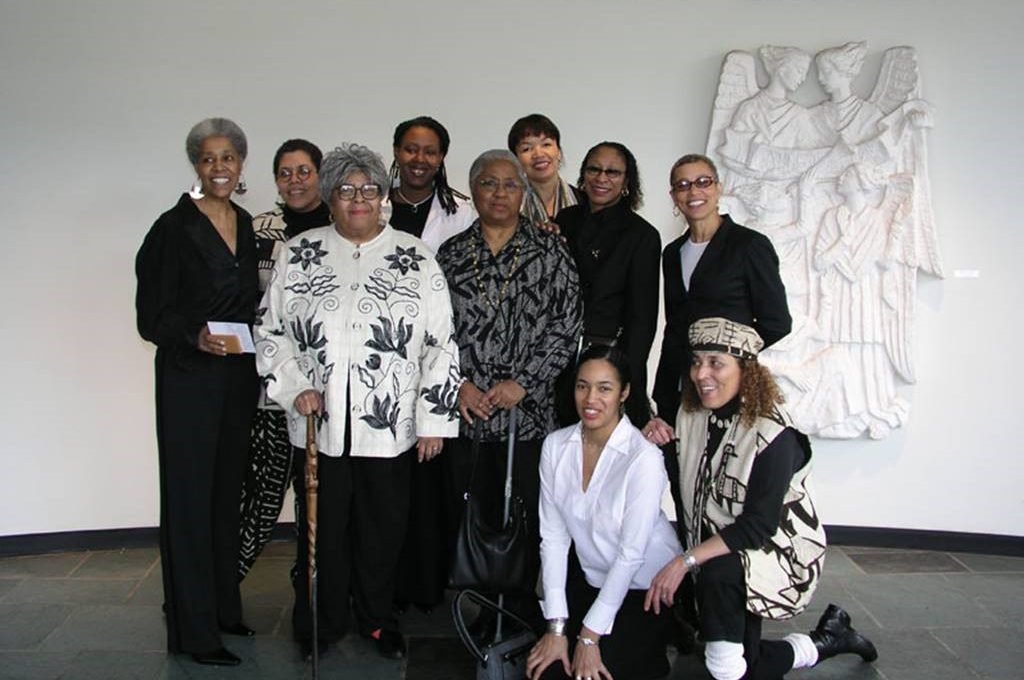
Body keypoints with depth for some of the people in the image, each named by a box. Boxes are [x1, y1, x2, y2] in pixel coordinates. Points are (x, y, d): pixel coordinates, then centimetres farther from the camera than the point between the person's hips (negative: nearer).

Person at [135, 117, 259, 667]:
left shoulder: (245, 225, 10)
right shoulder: (174, 228, -9)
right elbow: (152, 315, -11)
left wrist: (248, 345, 9)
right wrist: (196, 337, -28)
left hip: (237, 375, 6)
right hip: (188, 378, -6)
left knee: (228, 491, 14)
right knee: (191, 495, 0)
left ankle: (225, 607, 29)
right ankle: (194, 629, 11)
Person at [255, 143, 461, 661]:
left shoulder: (414, 259, 2)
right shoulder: (297, 256, 5)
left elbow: (440, 344, 1)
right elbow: (271, 331, 8)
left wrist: (434, 418, -3)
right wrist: (295, 388, -6)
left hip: (389, 428, 0)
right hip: (318, 425, 1)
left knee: (383, 530, 11)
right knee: (321, 529, 10)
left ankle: (377, 619, 33)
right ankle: (320, 624, 31)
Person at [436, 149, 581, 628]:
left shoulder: (550, 252, 3)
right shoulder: (451, 254, 10)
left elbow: (566, 325, -2)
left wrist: (522, 382, -10)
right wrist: (459, 383, -5)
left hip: (528, 407, -2)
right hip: (465, 407, 2)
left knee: (526, 512, 1)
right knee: (468, 512, 6)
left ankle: (522, 603, 17)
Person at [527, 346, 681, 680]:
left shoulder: (644, 458, -23)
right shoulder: (556, 445, -7)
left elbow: (631, 554, -20)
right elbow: (553, 537, -7)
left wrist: (590, 636, -16)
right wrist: (556, 628, -11)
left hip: (647, 589, -4)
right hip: (590, 580, 4)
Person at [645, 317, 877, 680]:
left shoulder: (773, 433, -21)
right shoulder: (691, 414, 0)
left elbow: (759, 525, -25)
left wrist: (685, 561, -29)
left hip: (777, 551, -7)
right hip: (713, 550, 7)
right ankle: (827, 640, 27)